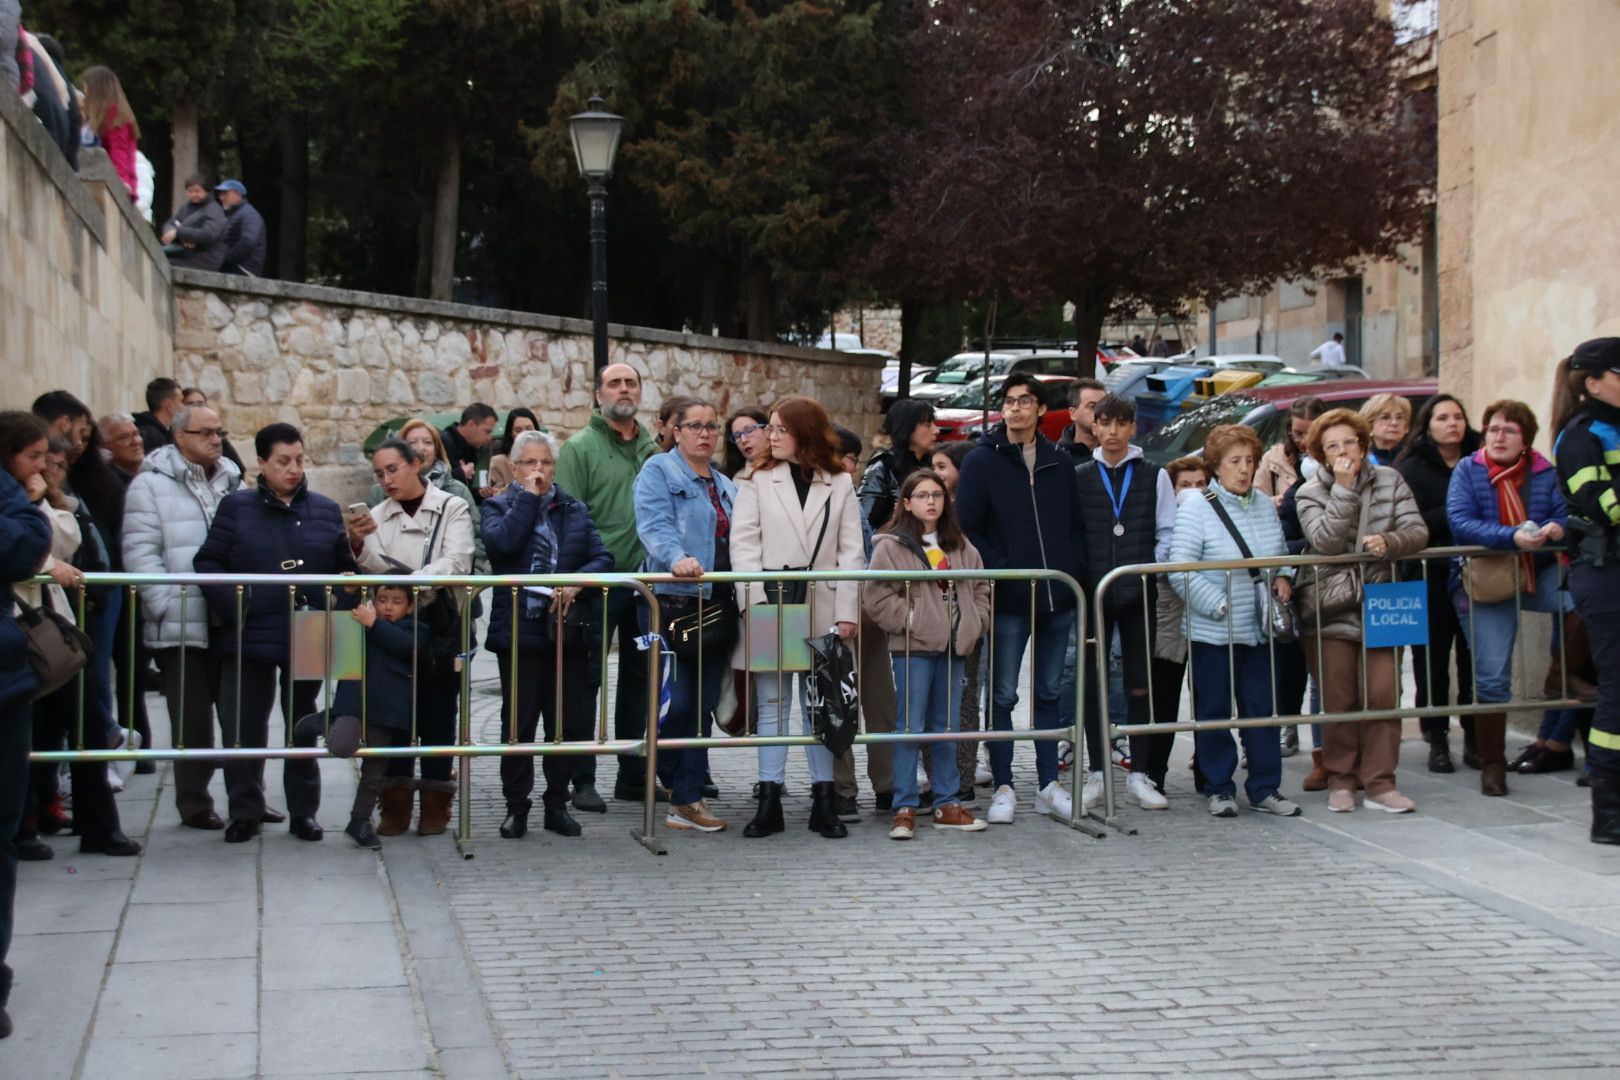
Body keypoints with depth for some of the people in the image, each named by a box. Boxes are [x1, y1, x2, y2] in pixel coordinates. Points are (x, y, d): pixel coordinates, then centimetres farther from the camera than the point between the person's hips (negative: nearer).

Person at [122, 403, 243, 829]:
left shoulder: (233, 482, 14)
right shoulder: (152, 485, -3)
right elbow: (141, 552, -10)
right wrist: (166, 605, -17)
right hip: (182, 626, -5)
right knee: (193, 719, 3)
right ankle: (194, 802, 13)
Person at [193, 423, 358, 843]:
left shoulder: (325, 510, 7)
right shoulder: (236, 507, 1)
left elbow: (345, 568, 11)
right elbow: (209, 563, -3)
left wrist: (336, 603, -7)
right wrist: (231, 607, -16)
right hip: (250, 636, -2)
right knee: (243, 726, 1)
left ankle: (303, 811, 20)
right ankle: (244, 813, 12)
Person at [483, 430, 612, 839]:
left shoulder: (574, 509, 13)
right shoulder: (498, 506, 5)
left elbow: (603, 558, 3)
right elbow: (502, 542, -18)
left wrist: (576, 582, -16)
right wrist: (527, 496, -10)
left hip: (568, 631, 3)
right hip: (519, 632, -3)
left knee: (569, 723, 5)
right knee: (518, 723, 3)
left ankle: (557, 803, 17)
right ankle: (516, 807, 12)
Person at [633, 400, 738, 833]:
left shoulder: (725, 485, 21)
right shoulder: (659, 471, -1)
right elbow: (655, 524, -17)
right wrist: (678, 558, -35)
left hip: (717, 604, 7)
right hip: (673, 601, -7)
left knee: (703, 705, 6)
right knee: (677, 703, -11)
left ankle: (687, 800, 11)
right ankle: (683, 792, 9)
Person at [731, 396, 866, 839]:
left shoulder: (840, 485, 7)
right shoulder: (759, 481, 5)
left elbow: (851, 552, 3)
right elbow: (743, 543, -1)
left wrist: (846, 613, -5)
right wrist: (757, 601, -13)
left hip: (822, 611, 1)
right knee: (772, 704, 2)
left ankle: (824, 802, 11)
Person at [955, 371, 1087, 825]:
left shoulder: (1061, 463, 10)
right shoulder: (982, 461, -1)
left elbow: (1076, 526, 13)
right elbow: (967, 527, -5)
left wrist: (1075, 572, 1)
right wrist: (997, 568, -13)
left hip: (1058, 598, 4)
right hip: (1009, 599, -4)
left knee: (1050, 692, 11)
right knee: (1003, 694, 0)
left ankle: (1049, 784, 19)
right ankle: (1002, 787, 8)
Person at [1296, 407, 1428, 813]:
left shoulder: (1389, 480, 6)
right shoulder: (1310, 492, 2)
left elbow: (1418, 531, -1)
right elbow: (1325, 541, -14)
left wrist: (1389, 542, -21)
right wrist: (1344, 488, -15)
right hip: (1330, 610, -1)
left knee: (1383, 694, -6)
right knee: (1338, 699, 1)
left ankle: (1379, 782, 2)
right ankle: (1340, 780, 13)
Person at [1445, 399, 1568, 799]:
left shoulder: (1544, 473, 4)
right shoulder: (1467, 471, -3)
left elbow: (1566, 514, -1)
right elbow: (1460, 522, -16)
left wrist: (1556, 529, -26)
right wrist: (1513, 537, -29)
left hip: (1538, 574, 2)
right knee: (1492, 677, -5)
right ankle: (1491, 765, 8)